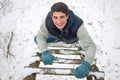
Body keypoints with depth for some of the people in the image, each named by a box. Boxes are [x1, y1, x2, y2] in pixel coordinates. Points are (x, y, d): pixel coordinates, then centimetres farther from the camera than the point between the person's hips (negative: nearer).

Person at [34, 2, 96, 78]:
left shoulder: (77, 25, -49)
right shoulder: (47, 21, -41)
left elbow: (90, 45, -50)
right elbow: (40, 36, -25)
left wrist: (86, 64, -67)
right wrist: (45, 52, -43)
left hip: (72, 40, -1)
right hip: (56, 36, 2)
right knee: (36, 40, -2)